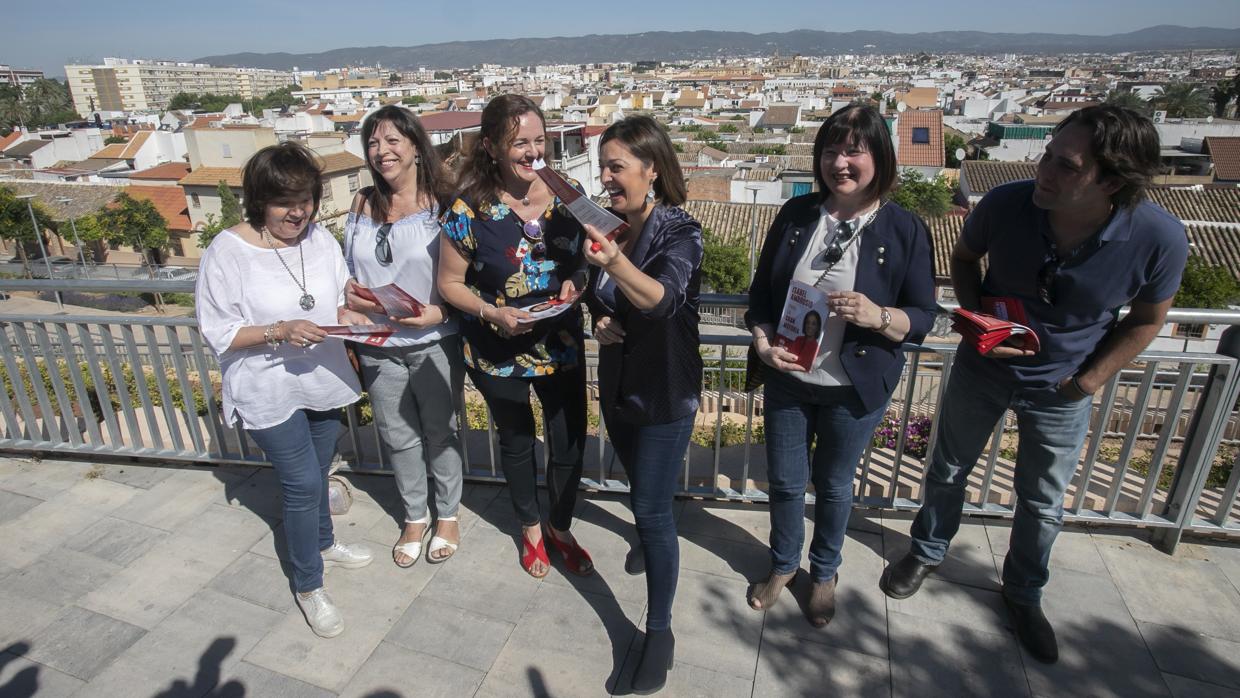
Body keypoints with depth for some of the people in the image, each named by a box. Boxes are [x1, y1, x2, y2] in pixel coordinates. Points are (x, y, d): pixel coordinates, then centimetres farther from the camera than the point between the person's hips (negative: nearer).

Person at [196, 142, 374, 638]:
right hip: (268, 392, -5)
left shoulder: (320, 239, -2)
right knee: (302, 483, -3)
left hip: (322, 381, 5)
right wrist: (280, 331, -28)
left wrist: (347, 314, -12)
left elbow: (340, 299, 10)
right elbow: (218, 332, -14)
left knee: (316, 475, 22)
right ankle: (308, 587, 18)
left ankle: (322, 544, 47)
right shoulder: (228, 251, -17)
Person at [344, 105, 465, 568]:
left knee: (440, 432, 12)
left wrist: (439, 312, -25)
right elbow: (350, 268, 14)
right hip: (378, 346, 4)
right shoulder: (363, 205, 5)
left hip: (433, 343, -4)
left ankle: (447, 515, 34)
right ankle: (415, 516, 37)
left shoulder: (440, 204, -9)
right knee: (398, 436, 15)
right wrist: (352, 296, -7)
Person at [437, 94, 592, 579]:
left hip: (561, 347, 3)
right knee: (516, 441, 20)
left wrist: (575, 281, -15)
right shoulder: (470, 210, -17)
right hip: (497, 354, -2)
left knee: (570, 443, 12)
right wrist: (492, 312, -24)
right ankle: (530, 528, 46)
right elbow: (450, 282, -8)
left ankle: (561, 527, 41)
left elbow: (585, 258, 7)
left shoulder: (566, 197, -7)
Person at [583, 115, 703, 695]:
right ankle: (653, 538, 56)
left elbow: (662, 298, -39)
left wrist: (614, 261, -56)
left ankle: (659, 631, 15)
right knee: (640, 489, 25)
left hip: (665, 391, -6)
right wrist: (598, 320, -8)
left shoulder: (680, 233, -19)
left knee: (652, 510, -2)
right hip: (618, 382, 6)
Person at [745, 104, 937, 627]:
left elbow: (922, 318, -7)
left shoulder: (905, 230, -10)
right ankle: (783, 564, 45)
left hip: (853, 388, -2)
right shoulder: (796, 214, -3)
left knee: (834, 486, 18)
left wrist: (879, 317, -28)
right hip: (787, 379, 2)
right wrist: (763, 343, -15)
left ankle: (824, 573, 45)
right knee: (785, 481, 17)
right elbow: (760, 290, 2)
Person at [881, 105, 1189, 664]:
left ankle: (1024, 594, 45)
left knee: (1042, 503, 18)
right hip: (982, 368, 0)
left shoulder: (1159, 239, -27)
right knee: (948, 469, 18)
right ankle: (927, 552, 46)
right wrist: (977, 316, -19)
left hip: (1060, 389, 0)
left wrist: (1087, 382, -9)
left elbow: (1146, 320, -6)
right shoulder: (1006, 204, -27)